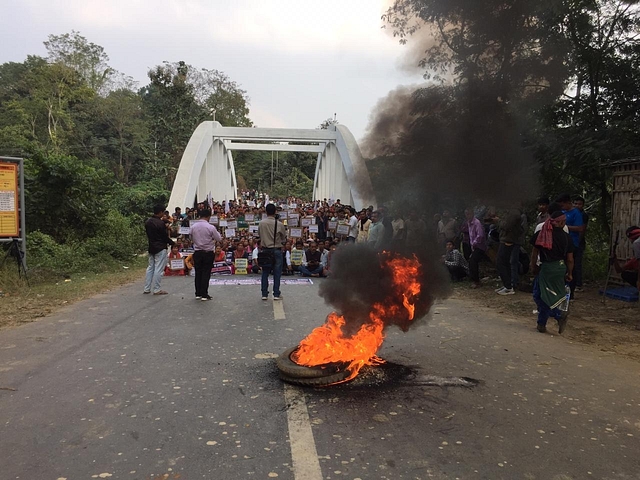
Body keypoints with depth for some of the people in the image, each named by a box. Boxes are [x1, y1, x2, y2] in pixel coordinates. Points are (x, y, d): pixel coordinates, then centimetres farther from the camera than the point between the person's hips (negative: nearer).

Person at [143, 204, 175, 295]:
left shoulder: (147, 222, 8)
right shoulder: (160, 223, -17)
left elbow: (148, 235, 15)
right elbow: (165, 237, -12)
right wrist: (173, 243, 2)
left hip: (151, 248, 8)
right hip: (160, 248, -8)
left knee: (150, 267, 14)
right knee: (158, 269, -3)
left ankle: (146, 289, 16)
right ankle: (156, 289, 0)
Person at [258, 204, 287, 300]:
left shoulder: (261, 223, -6)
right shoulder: (279, 224, -12)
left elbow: (259, 235, 8)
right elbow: (284, 238, 0)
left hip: (265, 250, 2)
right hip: (277, 250, -2)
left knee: (265, 272, 10)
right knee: (277, 273, 6)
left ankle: (264, 294, 12)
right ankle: (276, 294, 8)